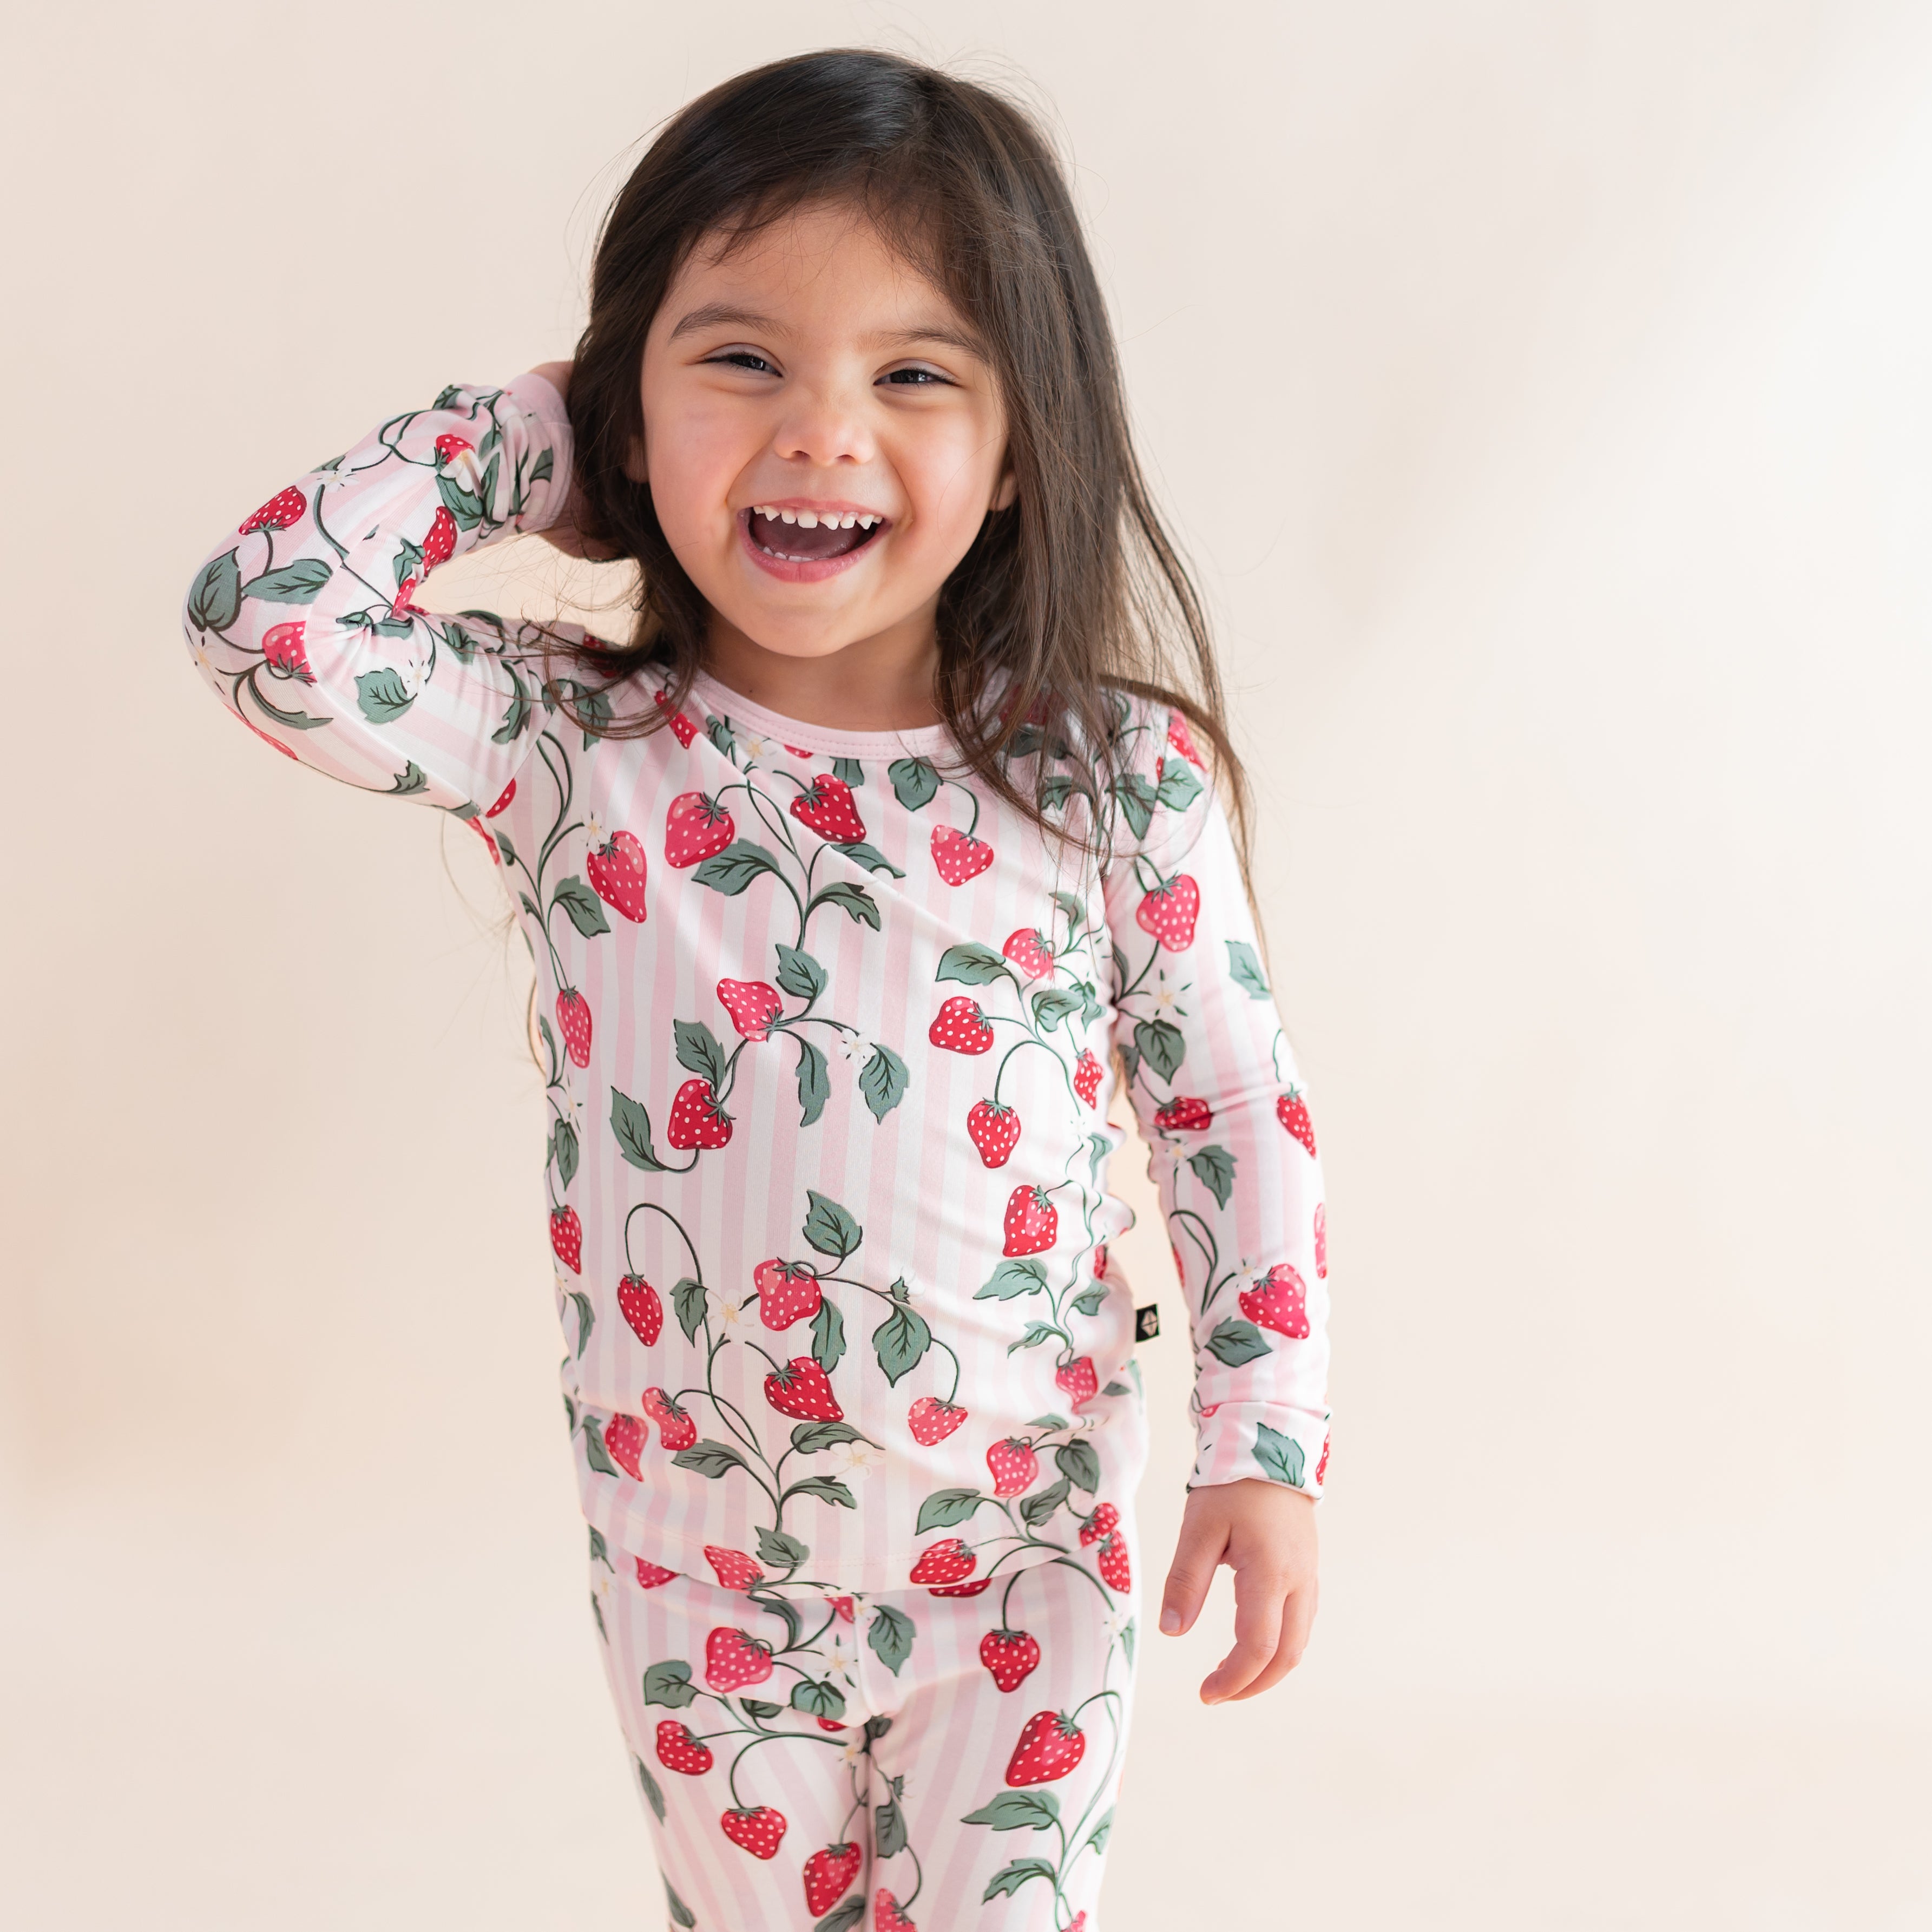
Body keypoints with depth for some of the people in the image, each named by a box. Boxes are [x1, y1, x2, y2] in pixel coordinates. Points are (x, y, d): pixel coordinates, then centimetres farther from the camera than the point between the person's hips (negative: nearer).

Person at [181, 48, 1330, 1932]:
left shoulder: (1118, 783, -11)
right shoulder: (573, 753, -11)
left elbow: (1234, 1109, -4)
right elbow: (271, 618, -24)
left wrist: (1264, 1447, -5)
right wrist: (524, 432, -12)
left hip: (1026, 1554, -1)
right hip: (695, 1568, 1)